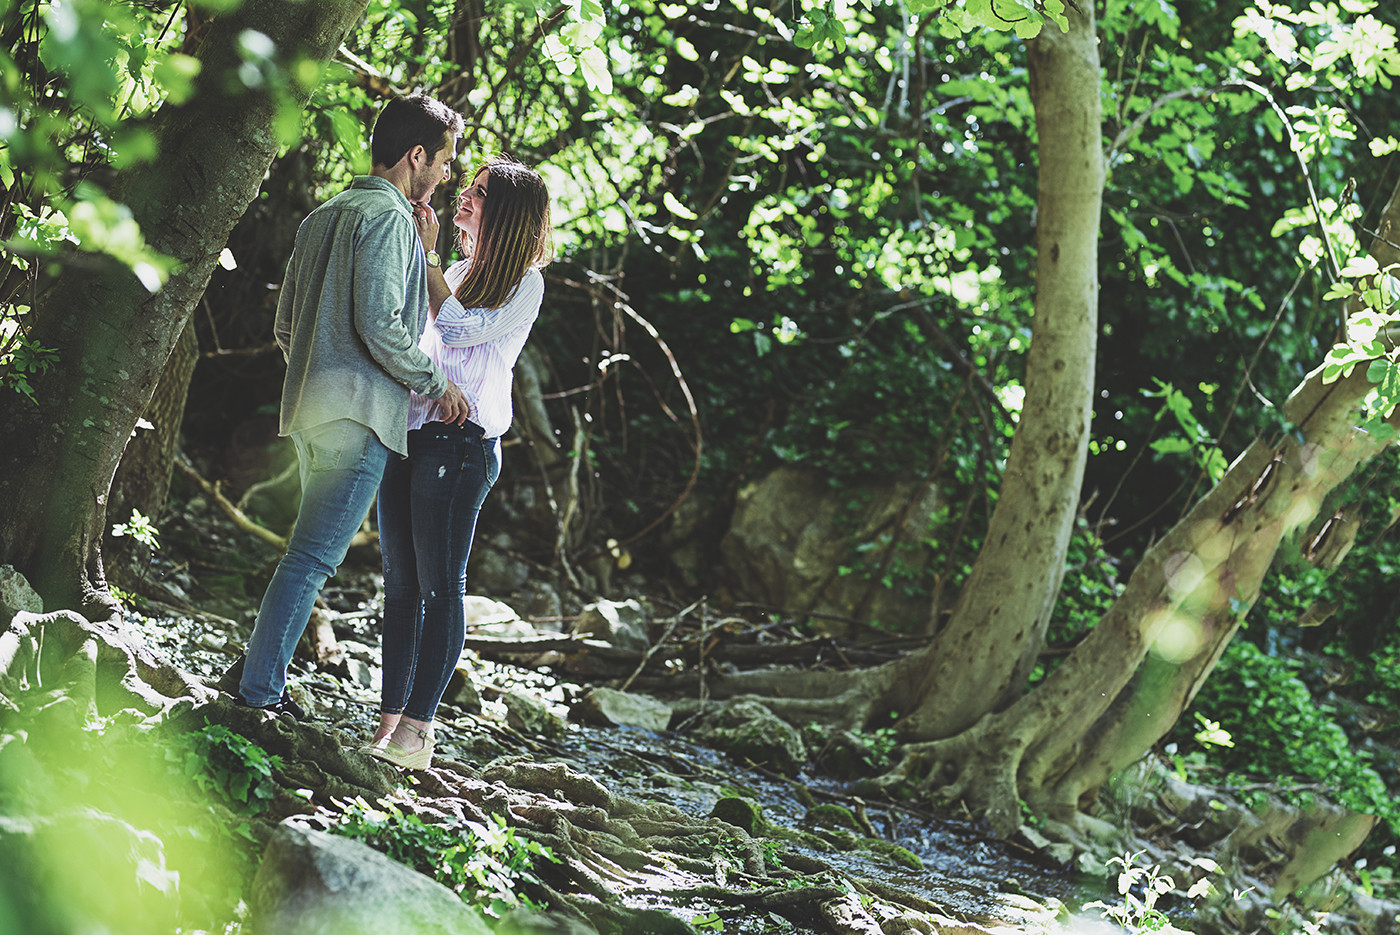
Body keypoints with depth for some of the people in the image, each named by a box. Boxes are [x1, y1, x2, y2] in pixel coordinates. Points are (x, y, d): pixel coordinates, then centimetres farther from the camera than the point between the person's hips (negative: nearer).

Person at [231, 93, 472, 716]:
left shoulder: (323, 216, 19)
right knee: (314, 556, -7)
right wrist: (436, 383, -8)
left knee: (314, 553, 19)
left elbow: (284, 328, 21)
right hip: (360, 414, -9)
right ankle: (259, 693, -7)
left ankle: (258, 671, 19)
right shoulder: (389, 216, -10)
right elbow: (381, 325, -19)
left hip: (311, 410, 9)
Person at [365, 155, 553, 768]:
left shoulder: (524, 283, -1)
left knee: (439, 585, -7)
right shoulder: (458, 273, 20)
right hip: (408, 435, 7)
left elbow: (458, 328, -13)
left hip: (459, 440, -7)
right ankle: (389, 723, 8)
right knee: (400, 585, 6)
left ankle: (418, 730, -7)